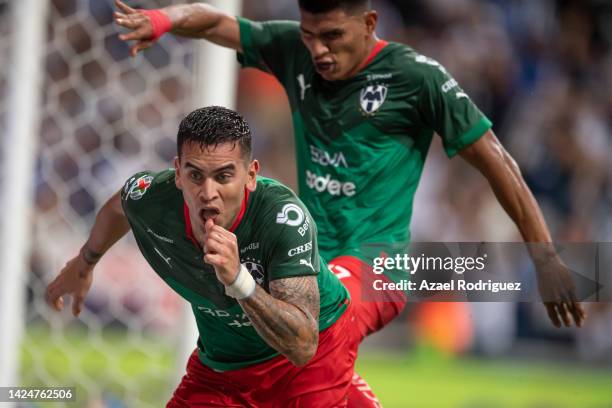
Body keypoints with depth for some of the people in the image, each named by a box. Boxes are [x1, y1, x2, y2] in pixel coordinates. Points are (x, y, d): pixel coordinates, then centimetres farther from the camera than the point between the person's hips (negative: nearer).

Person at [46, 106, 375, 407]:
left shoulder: (285, 217, -33)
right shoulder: (148, 196, -21)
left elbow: (303, 346, -37)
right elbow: (117, 208, 8)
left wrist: (238, 280, -50)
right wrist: (84, 264, 25)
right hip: (218, 368, 3)